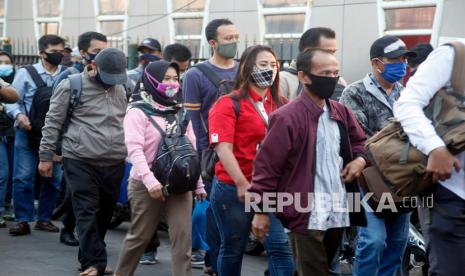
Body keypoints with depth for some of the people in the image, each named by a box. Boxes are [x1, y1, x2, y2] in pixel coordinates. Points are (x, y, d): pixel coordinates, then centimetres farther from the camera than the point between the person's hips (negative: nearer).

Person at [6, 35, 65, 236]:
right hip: (28, 132, -2)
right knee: (23, 177, -3)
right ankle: (23, 220, 3)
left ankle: (44, 218, 19)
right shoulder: (26, 73, -1)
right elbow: (12, 99, -1)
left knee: (54, 179, 7)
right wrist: (19, 115, -20)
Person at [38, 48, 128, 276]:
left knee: (104, 214, 10)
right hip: (81, 162, -5)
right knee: (87, 213, -6)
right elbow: (53, 122, -1)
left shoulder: (120, 89, 13)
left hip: (114, 163, 5)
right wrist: (46, 156, -3)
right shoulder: (71, 86, -4)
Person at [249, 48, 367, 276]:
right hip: (307, 216, -7)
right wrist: (261, 210, -9)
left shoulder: (341, 112, 12)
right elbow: (267, 165, -10)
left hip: (338, 213, 8)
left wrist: (360, 159, 6)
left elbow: (359, 141, 29)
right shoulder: (287, 118, -12)